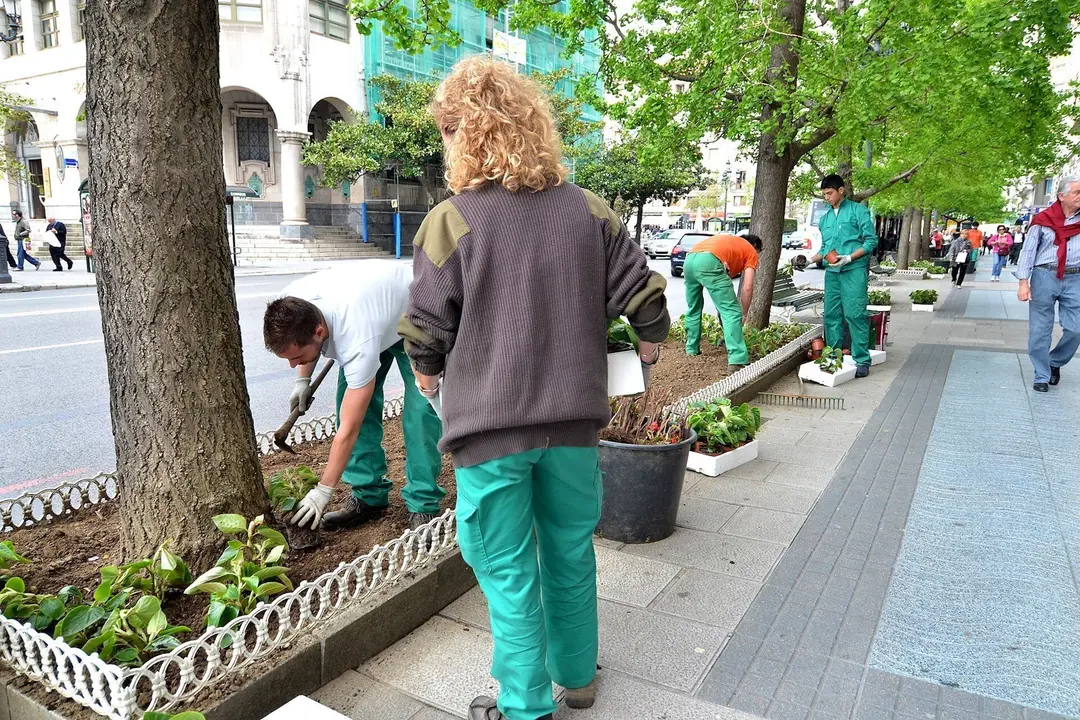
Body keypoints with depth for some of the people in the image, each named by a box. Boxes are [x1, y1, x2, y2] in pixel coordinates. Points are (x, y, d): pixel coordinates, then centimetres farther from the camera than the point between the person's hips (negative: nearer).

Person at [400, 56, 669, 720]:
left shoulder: (451, 221, -11)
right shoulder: (588, 210, -1)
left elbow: (426, 329, -5)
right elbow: (644, 291, 3)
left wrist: (427, 373, 17)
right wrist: (650, 340, 24)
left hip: (489, 423, -4)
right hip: (572, 416, 4)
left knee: (509, 570, 11)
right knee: (571, 551, 21)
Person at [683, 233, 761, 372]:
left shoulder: (729, 241, 41)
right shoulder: (751, 252, 23)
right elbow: (747, 288, 11)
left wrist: (722, 305, 44)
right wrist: (744, 314, 21)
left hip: (689, 260, 7)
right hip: (709, 262, -7)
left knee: (693, 309, 27)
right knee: (732, 312, -3)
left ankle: (692, 350, 37)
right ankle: (737, 362, -11)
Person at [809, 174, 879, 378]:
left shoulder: (858, 211, 2)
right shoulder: (824, 219, 19)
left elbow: (871, 240, -3)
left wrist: (849, 258, -15)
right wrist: (811, 259, 2)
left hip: (853, 270, -6)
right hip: (832, 272, 6)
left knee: (855, 314, -9)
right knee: (832, 315, 5)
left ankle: (862, 361, -5)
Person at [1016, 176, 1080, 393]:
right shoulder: (1043, 220, -1)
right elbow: (1028, 251, -1)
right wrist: (1024, 282, -6)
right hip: (1044, 277, -2)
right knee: (1039, 330, 1)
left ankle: (1055, 362, 26)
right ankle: (1042, 376, 12)